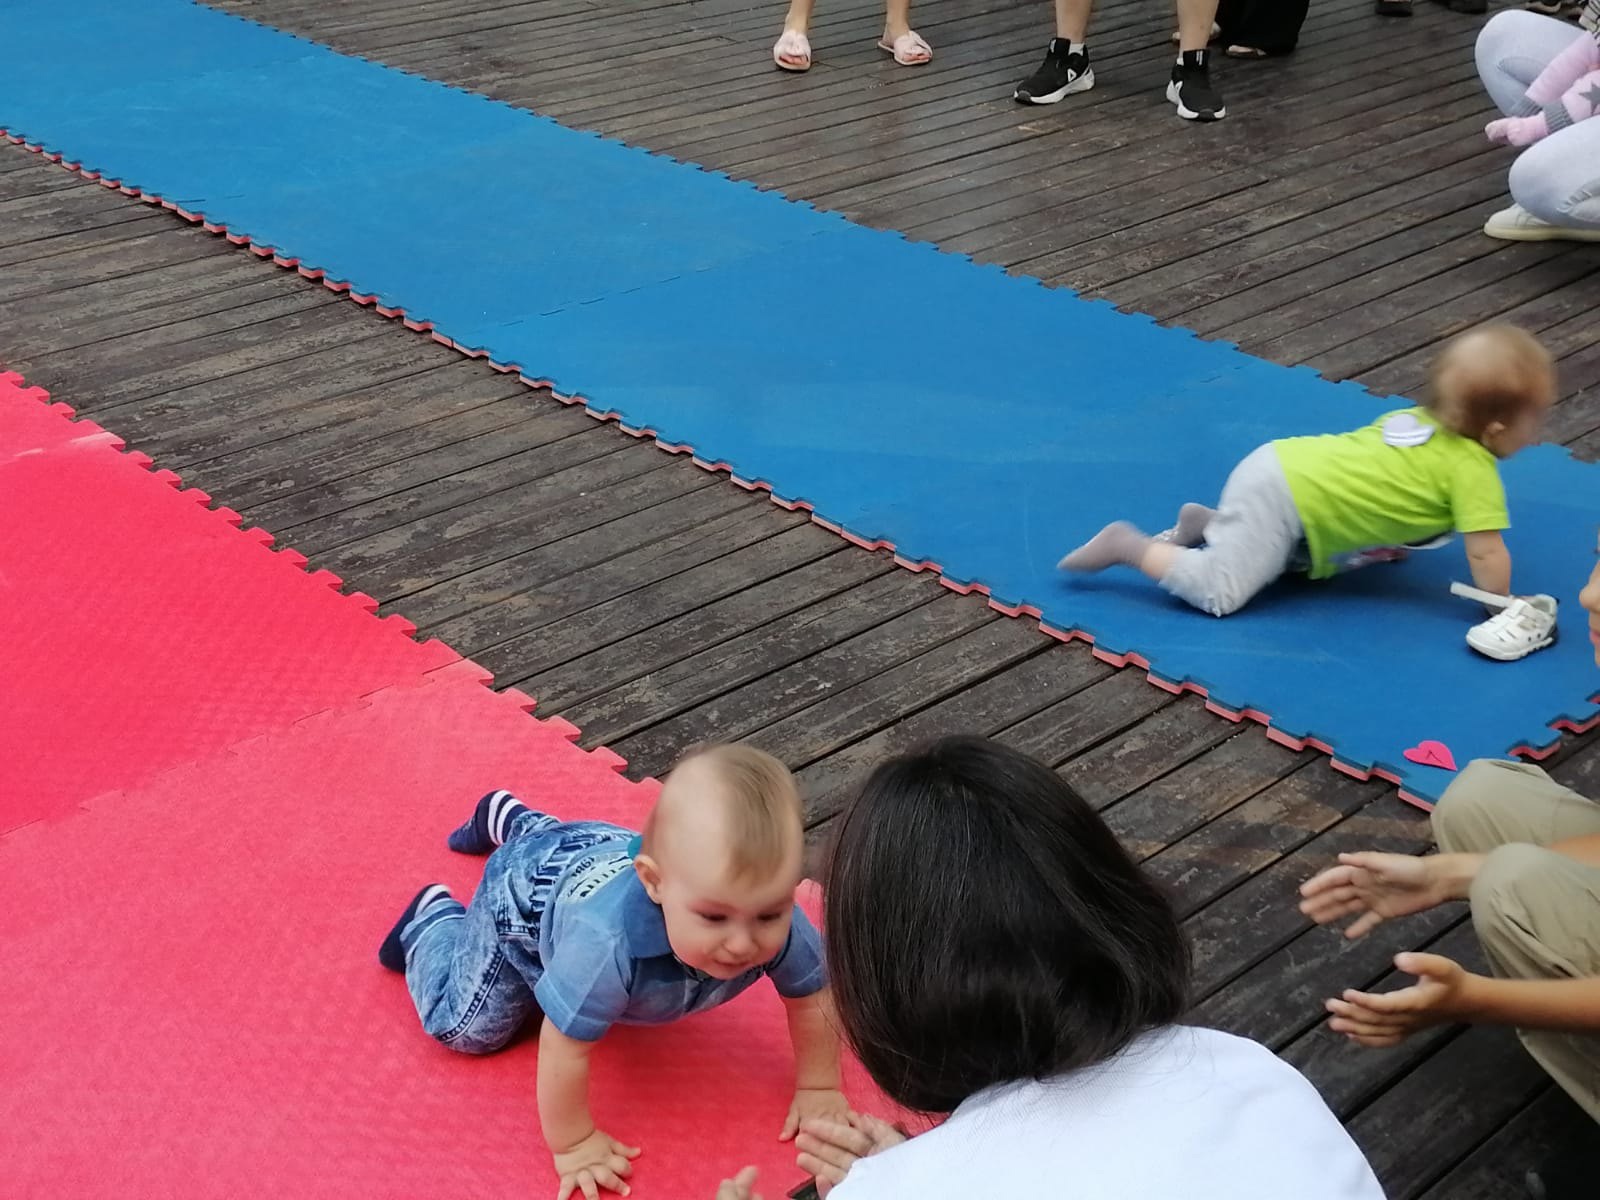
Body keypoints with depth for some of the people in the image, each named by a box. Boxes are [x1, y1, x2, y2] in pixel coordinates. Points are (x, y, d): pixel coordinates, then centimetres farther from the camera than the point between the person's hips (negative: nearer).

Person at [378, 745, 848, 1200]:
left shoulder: (775, 921, -40)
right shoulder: (609, 937, -53)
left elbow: (811, 992, -20)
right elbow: (564, 1047, -41)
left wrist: (818, 1087, -13)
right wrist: (572, 1144, -30)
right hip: (526, 897, -5)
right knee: (466, 1027, 9)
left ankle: (508, 819, 61)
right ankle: (432, 920, 34)